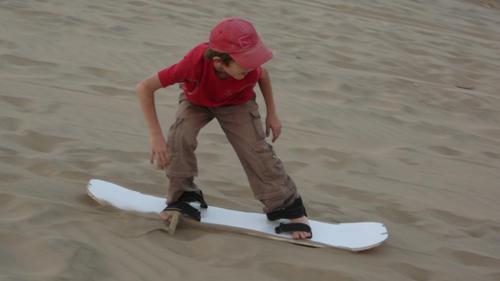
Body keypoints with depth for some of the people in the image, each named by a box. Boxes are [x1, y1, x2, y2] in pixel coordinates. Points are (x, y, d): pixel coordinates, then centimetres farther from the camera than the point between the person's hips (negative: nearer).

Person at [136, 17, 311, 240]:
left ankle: (288, 207, 6)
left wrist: (272, 113, -2)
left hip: (237, 103, 1)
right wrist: (156, 136, -39)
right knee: (179, 138, -26)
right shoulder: (196, 62, -46)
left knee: (257, 150, -11)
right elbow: (144, 88, -39)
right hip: (196, 101, 0)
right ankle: (183, 197, -2)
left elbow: (264, 74, -8)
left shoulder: (251, 71, -37)